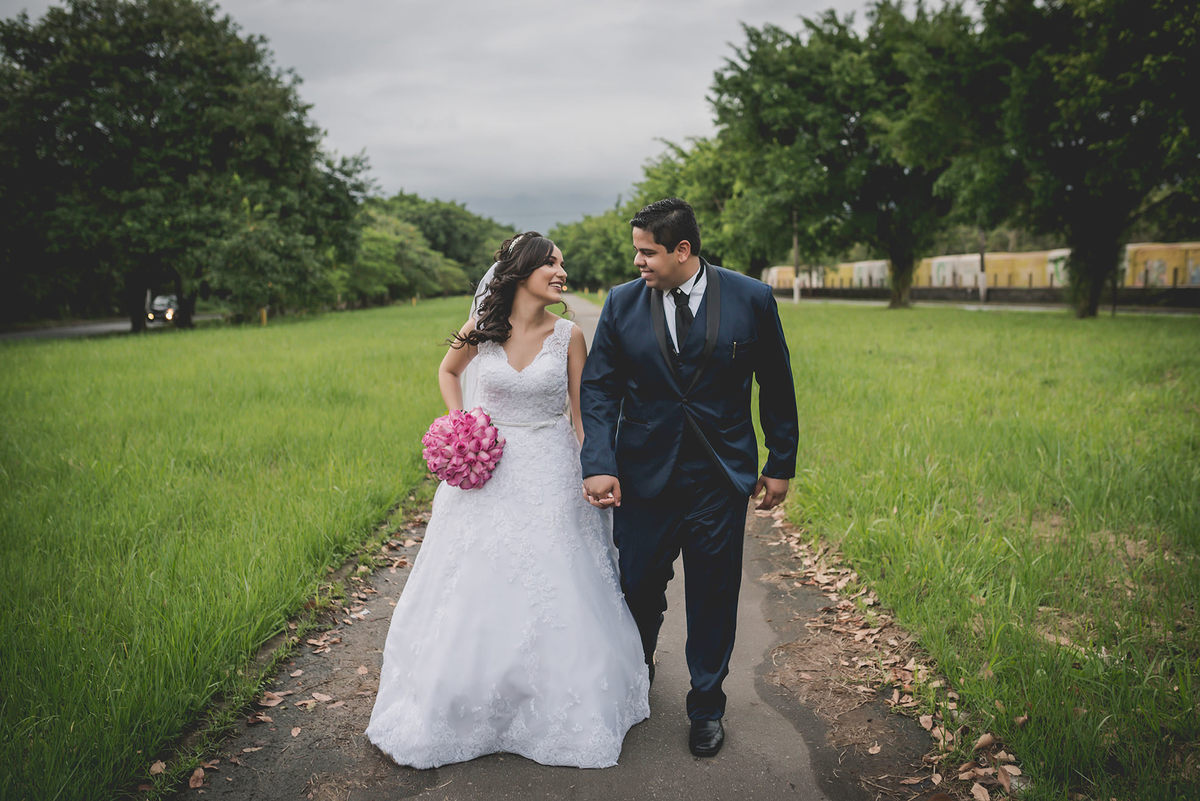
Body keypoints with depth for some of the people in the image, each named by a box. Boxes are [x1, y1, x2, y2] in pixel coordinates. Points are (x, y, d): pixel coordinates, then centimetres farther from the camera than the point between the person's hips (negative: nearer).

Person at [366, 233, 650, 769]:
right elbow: (448, 371, 16)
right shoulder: (480, 331, -5)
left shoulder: (569, 336, -5)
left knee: (555, 594, 3)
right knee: (474, 590, 9)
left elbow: (582, 415, 0)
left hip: (550, 477, -1)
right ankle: (456, 707, 30)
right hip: (489, 473, 1)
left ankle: (563, 711, 25)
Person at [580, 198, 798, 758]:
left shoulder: (751, 300, -6)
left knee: (713, 596, 9)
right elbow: (599, 389, -1)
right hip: (643, 476, 1)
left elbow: (776, 387, 3)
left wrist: (781, 465, 6)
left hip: (720, 480, -1)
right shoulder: (622, 303, -3)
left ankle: (707, 705, 31)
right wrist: (598, 464, -13)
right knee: (638, 588, 11)